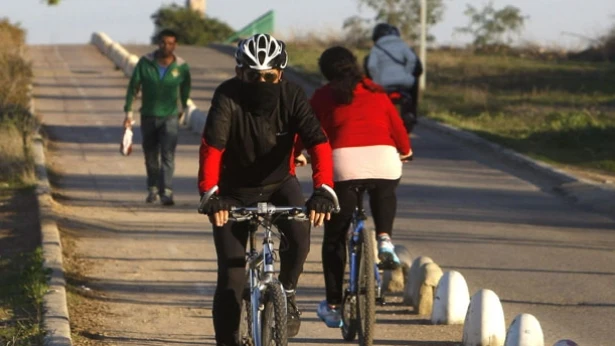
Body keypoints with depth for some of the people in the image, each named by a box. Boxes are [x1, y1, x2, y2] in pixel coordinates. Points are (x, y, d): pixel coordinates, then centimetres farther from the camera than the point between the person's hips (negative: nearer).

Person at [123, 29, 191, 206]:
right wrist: (128, 111, -4)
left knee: (168, 156, -14)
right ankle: (153, 189, 28)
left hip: (170, 117, -2)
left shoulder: (181, 67, -5)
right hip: (148, 116, 2)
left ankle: (166, 191, -20)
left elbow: (185, 90, 12)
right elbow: (133, 87, 0)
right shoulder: (145, 63, -5)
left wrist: (183, 109, 23)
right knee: (151, 156, 12)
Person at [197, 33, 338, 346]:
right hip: (235, 189, -1)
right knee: (231, 278, -6)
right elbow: (211, 147, -34)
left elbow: (318, 142, -28)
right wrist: (210, 194, -49)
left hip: (279, 183, 1)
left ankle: (287, 294, -1)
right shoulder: (228, 97, -22)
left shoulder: (292, 97, -17)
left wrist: (323, 190, -45)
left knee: (299, 235, -28)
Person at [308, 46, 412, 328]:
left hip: (343, 161, -2)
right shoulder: (376, 92, 21)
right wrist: (405, 150, 42)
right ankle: (384, 238, 10)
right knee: (385, 194, 38)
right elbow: (396, 126, 23)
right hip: (384, 160, 2)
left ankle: (333, 307, 11)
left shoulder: (322, 97, 15)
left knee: (334, 237, 12)